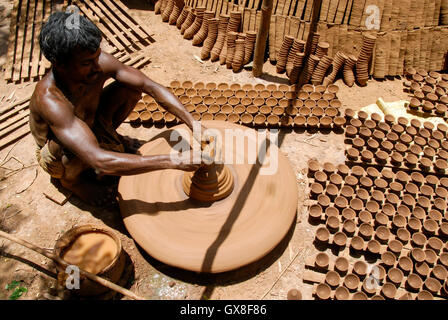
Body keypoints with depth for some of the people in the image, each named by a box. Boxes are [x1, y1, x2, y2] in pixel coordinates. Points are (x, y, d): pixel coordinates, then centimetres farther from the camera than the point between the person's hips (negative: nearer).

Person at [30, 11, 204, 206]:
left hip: (91, 123, 4)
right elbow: (100, 162, -51)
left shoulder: (100, 63, -28)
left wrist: (194, 124, -32)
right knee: (78, 144, -40)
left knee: (131, 87, -15)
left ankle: (106, 136, 10)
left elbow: (153, 88, -21)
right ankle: (71, 179, -3)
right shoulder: (50, 100, -43)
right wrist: (174, 161, -53)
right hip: (54, 156, -4)